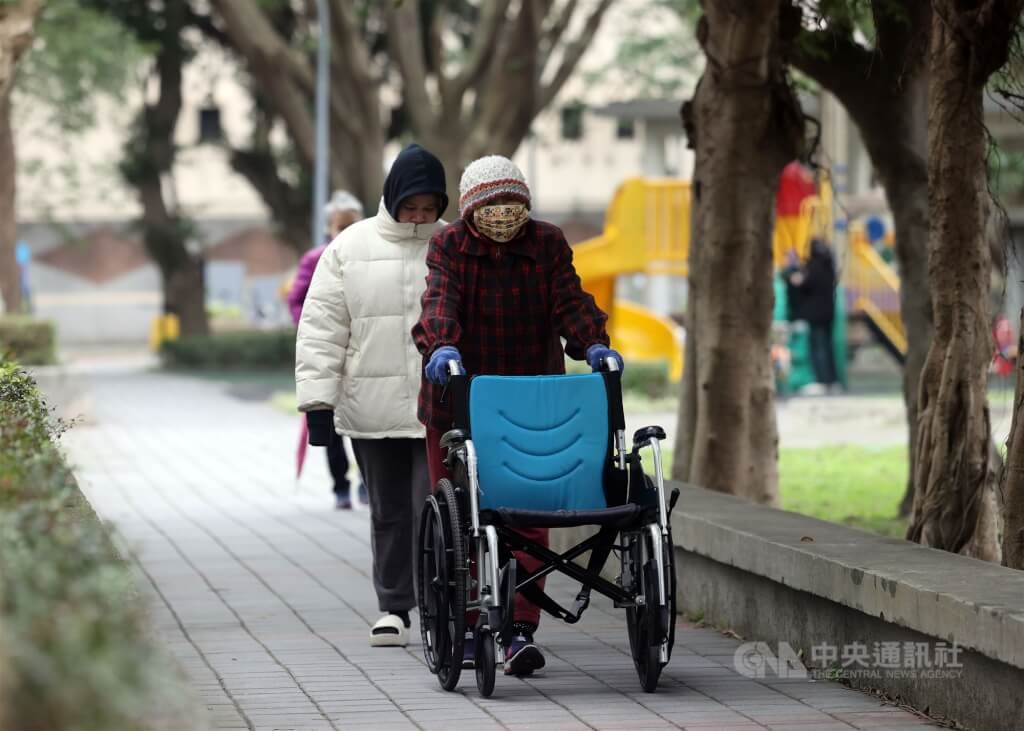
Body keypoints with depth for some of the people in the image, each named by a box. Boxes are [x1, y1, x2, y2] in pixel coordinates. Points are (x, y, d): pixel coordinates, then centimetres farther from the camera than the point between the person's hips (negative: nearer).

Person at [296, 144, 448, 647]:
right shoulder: (350, 248, 3)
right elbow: (322, 327, 3)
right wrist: (317, 398, -4)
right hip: (372, 410, 2)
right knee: (388, 511, 10)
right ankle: (393, 608, 20)